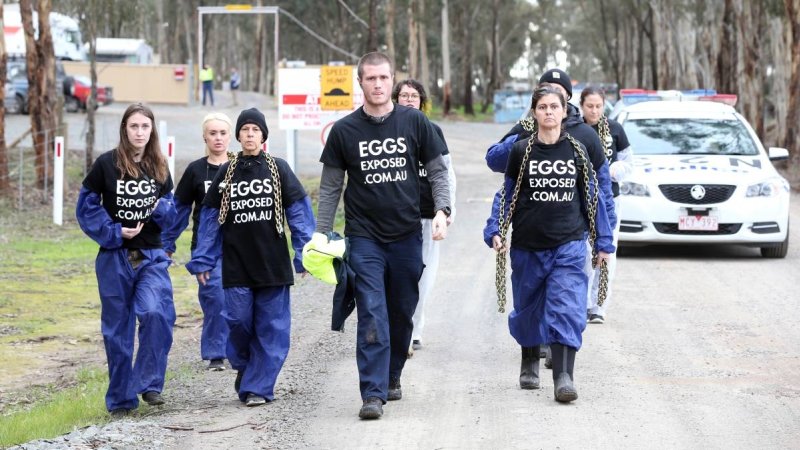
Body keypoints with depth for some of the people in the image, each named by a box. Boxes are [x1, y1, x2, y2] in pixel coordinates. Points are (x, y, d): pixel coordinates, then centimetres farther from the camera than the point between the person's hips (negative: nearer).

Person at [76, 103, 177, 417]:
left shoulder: (159, 167, 6)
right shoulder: (106, 164, -4)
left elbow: (171, 212, 14)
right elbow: (86, 206, -1)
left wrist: (162, 209, -9)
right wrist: (114, 232, -11)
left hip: (151, 255, 1)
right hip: (115, 258, -1)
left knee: (155, 312, -23)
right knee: (117, 329, 3)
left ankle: (148, 382, -10)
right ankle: (121, 399, 14)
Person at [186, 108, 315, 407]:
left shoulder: (278, 169, 4)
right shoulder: (226, 172, 8)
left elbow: (299, 212, 2)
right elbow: (210, 217, 10)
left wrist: (305, 254, -6)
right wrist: (202, 260, 5)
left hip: (273, 264, -1)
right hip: (236, 265, 1)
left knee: (271, 327, -2)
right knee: (238, 321, -4)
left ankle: (258, 385, 4)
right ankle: (243, 367, 23)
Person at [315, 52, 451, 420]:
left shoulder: (414, 122, 1)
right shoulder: (344, 130, -1)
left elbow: (437, 170, 7)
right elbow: (330, 187, 5)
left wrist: (441, 210, -9)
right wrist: (322, 236, 0)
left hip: (407, 236, 2)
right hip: (364, 237, -2)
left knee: (402, 315, 11)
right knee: (372, 317, -11)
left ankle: (392, 377, 31)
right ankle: (373, 394, -13)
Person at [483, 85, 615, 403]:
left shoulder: (577, 151, 5)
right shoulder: (521, 151, 0)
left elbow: (592, 198, 11)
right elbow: (507, 195, 6)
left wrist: (602, 242, 12)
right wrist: (494, 231, -6)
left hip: (568, 246, 0)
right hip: (527, 246, 0)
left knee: (566, 308, -14)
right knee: (528, 308, 13)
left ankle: (563, 377, -19)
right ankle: (529, 363, 38)